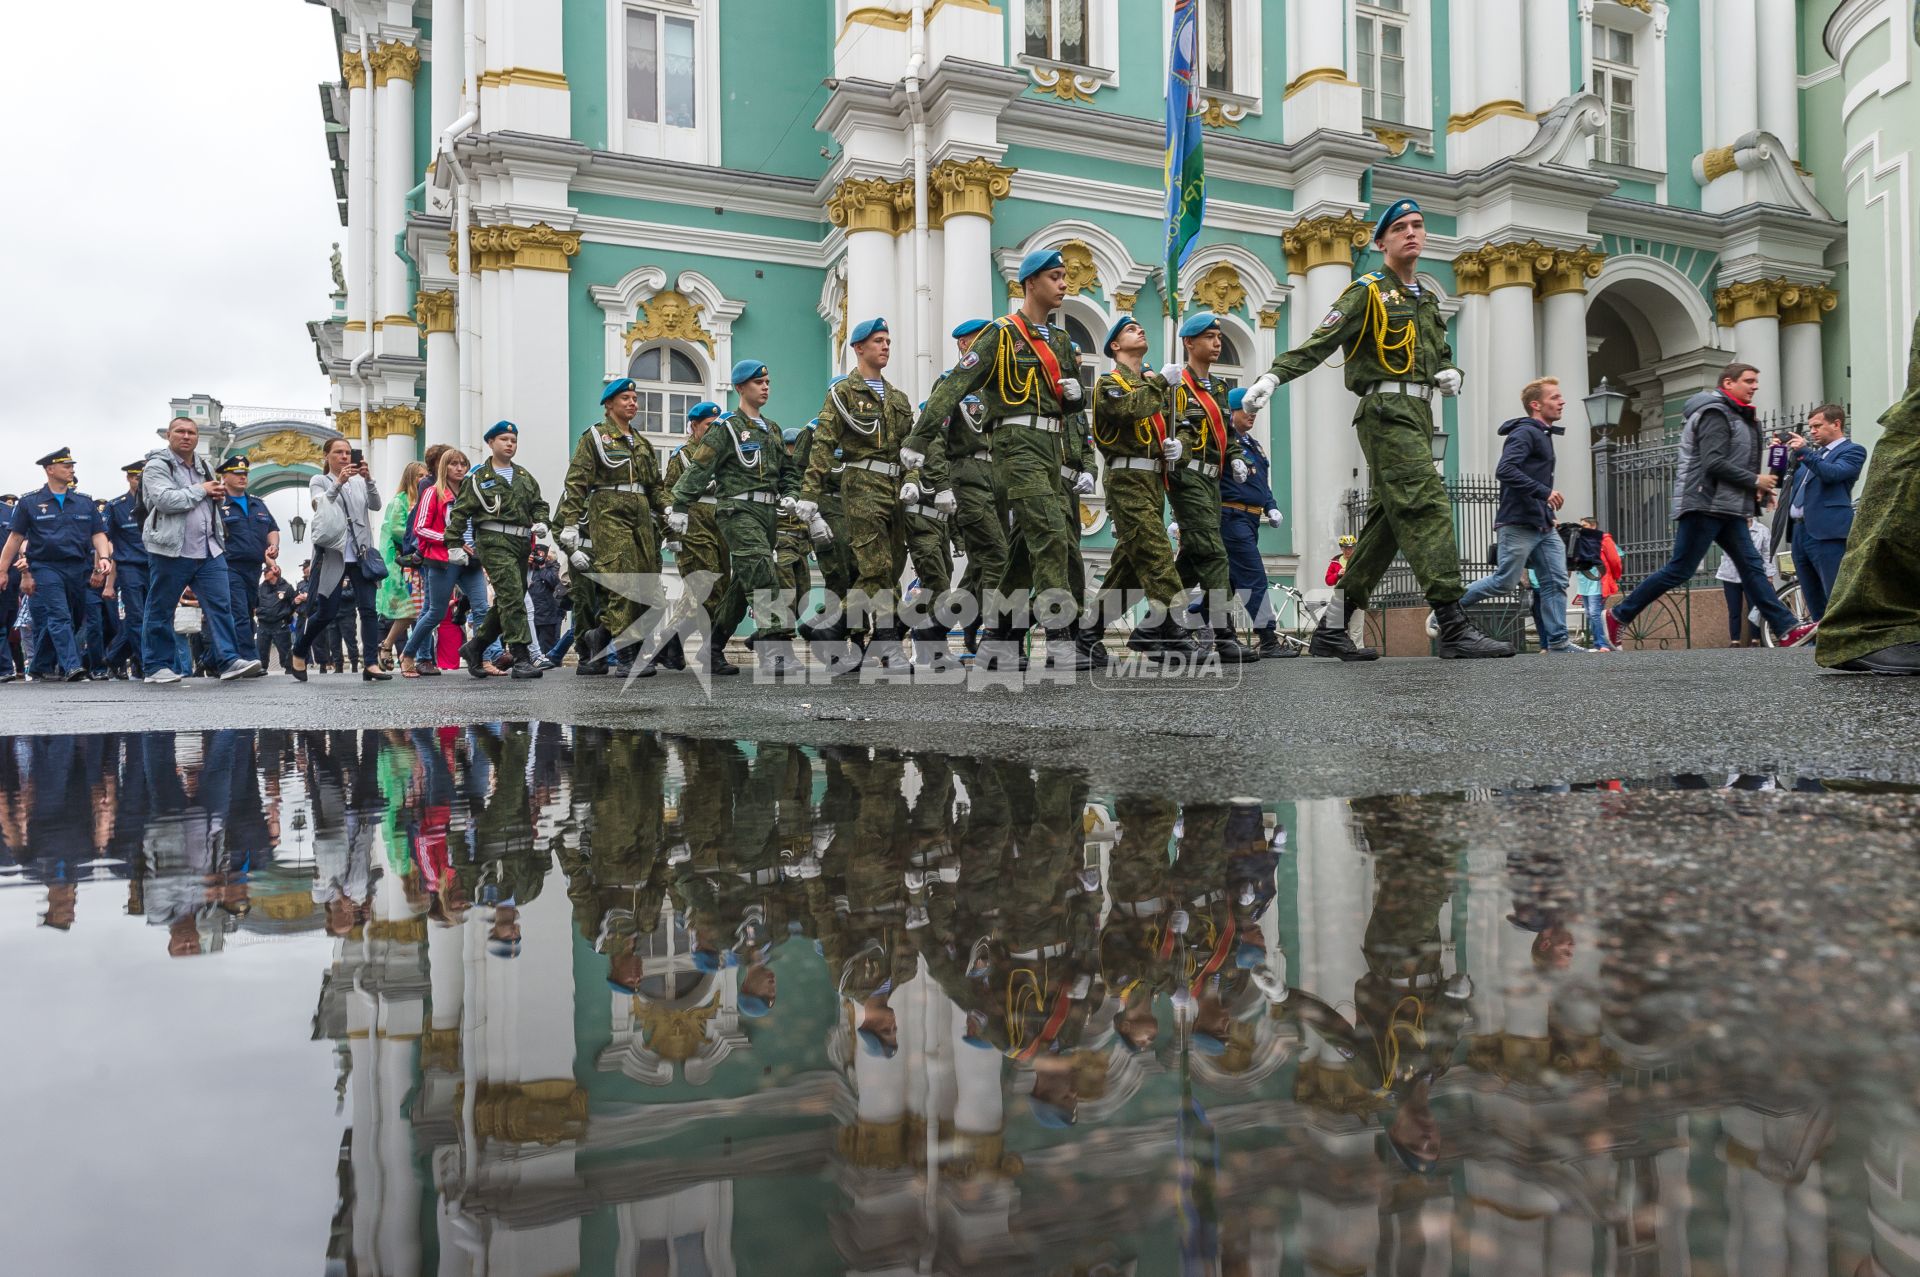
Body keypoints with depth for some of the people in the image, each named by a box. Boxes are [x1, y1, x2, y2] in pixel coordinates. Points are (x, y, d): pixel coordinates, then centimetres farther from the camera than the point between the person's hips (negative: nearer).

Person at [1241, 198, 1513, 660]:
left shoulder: (1427, 301, 24)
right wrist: (1274, 375, -25)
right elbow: (1320, 342, -11)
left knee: (1387, 520, 4)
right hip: (1387, 410, -9)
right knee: (1427, 506, -19)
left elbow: (1441, 356, 32)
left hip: (1418, 415, 9)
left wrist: (1450, 374, 8)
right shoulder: (1369, 292, 0)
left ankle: (1330, 630, 7)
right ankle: (1454, 626, -23)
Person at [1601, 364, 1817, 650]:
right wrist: (1755, 481, -13)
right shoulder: (1715, 413, -10)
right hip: (1704, 505, -10)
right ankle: (1619, 615, -1)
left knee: (1752, 566, 3)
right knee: (1680, 570, -8)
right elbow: (1713, 463, -21)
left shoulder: (1737, 416, 22)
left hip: (1727, 508, 10)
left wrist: (1756, 488, 7)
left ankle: (1786, 630, 0)